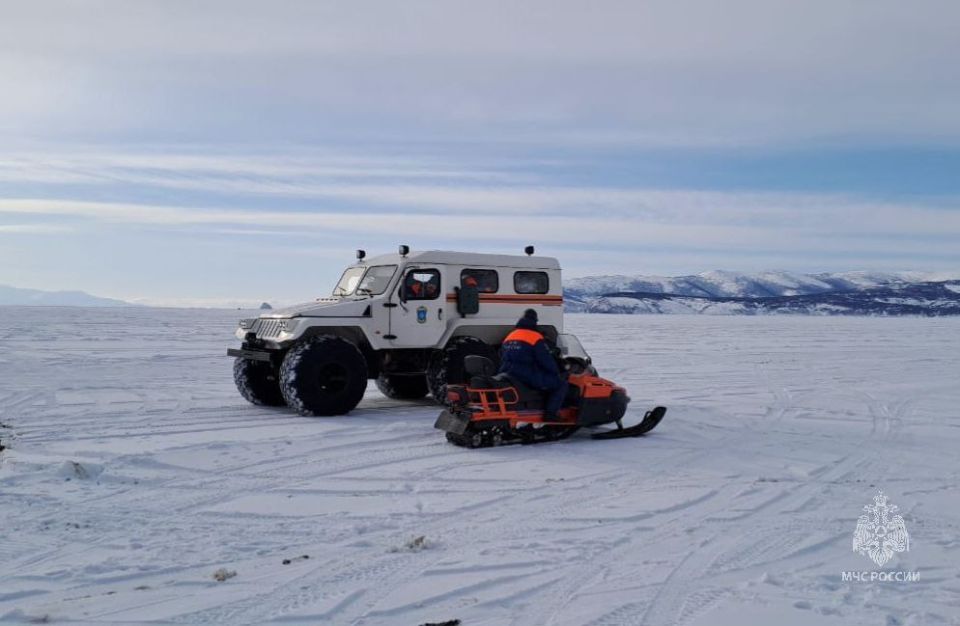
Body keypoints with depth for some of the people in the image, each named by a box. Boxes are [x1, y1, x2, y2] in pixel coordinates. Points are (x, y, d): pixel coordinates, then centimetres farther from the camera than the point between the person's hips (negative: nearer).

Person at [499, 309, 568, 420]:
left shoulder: (509, 337, 16)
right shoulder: (535, 338, -7)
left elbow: (502, 358, 22)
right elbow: (546, 360, -9)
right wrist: (557, 373, 6)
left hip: (507, 374, 8)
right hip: (528, 376, -8)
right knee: (561, 384, 0)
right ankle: (550, 413, -12)